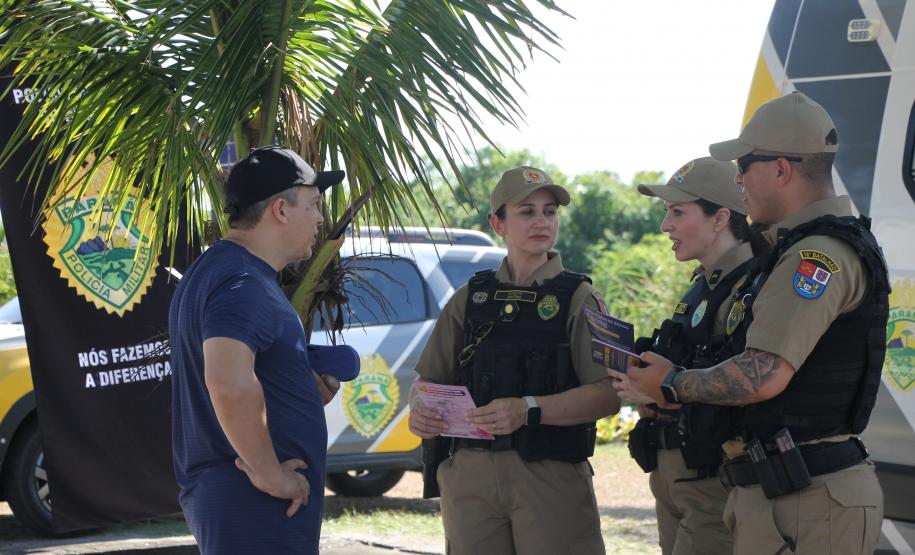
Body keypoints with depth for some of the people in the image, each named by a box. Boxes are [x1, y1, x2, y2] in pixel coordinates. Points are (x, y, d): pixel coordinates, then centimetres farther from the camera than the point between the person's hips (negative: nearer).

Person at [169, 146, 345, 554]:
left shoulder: (215, 269, 16)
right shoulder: (242, 283, -17)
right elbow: (230, 384, -34)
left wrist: (307, 390, 13)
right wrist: (269, 473, -23)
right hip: (258, 507, -10)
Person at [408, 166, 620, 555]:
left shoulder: (578, 298, 2)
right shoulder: (471, 297, 14)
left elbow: (608, 395, -10)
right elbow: (431, 379, 17)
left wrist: (528, 410, -22)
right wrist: (419, 412, -6)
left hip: (552, 477, -3)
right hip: (469, 474, 3)